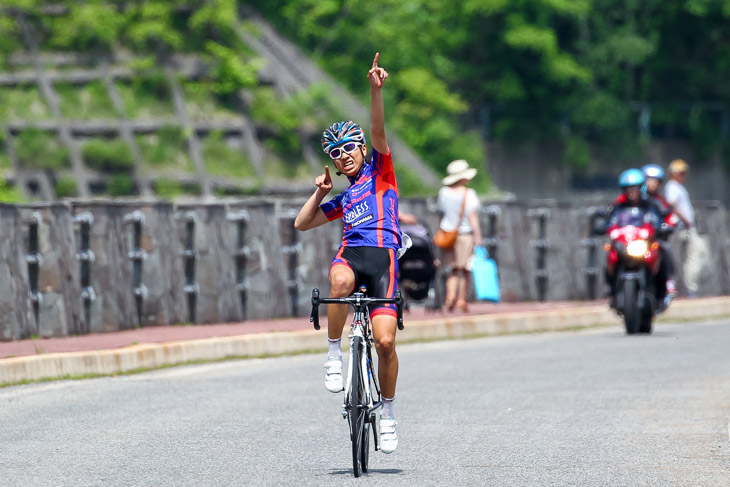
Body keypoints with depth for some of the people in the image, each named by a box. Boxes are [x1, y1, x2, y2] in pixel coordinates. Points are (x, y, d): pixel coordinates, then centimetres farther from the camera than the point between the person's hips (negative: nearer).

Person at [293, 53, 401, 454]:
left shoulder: (379, 172, 18)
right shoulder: (342, 199, 31)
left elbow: (378, 131, 1)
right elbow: (301, 223, 31)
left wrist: (376, 90, -13)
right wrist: (320, 192, 20)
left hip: (382, 254, -3)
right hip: (350, 254, 3)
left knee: (385, 341, -14)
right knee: (341, 281, -38)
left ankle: (387, 410, 5)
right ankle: (334, 354, -24)